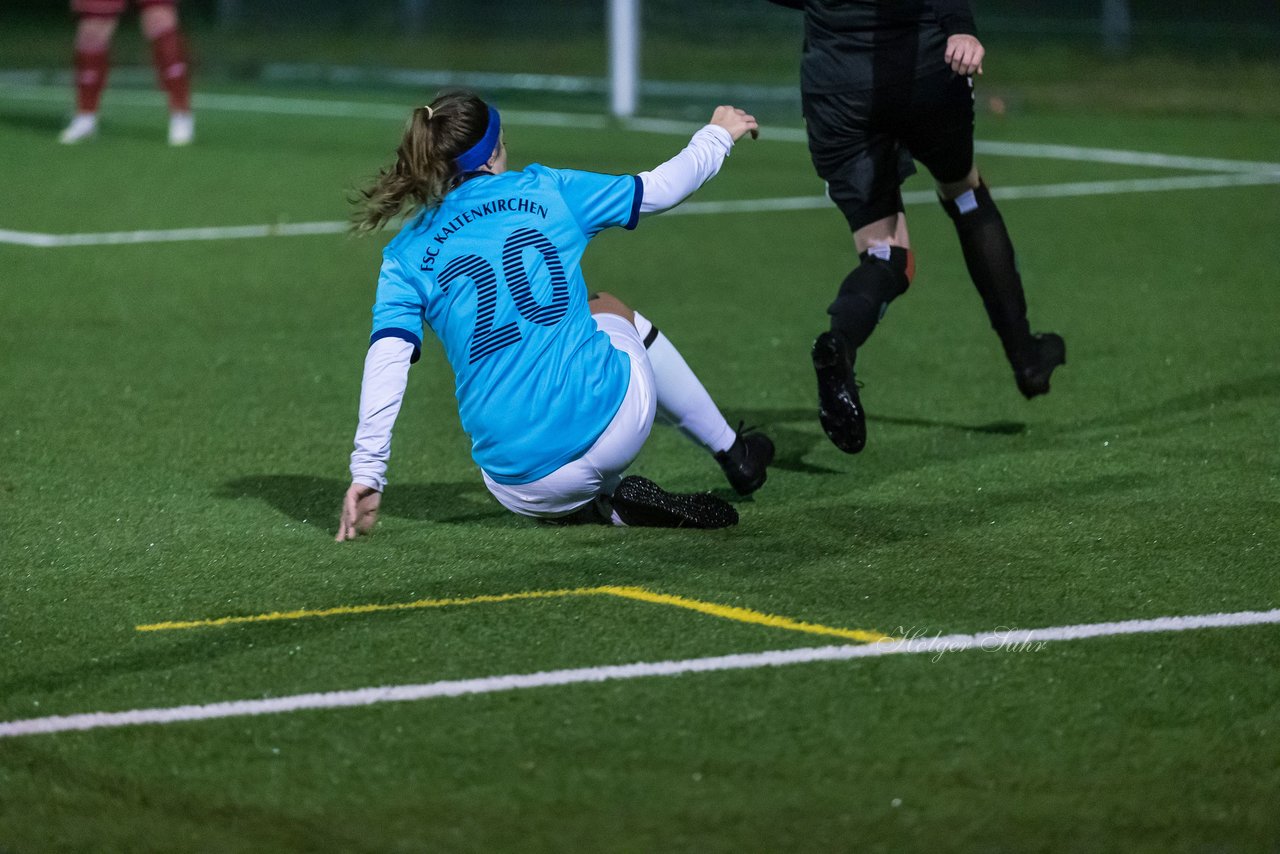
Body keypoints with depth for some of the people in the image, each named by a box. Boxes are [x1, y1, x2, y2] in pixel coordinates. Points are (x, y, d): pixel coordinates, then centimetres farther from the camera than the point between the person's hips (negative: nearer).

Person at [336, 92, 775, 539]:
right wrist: (717, 137, 35)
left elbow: (385, 362, -7)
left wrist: (366, 472, -5)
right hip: (610, 417, 0)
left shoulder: (405, 258, 4)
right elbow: (659, 188, 16)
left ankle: (608, 506, 7)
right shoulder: (544, 190, 5)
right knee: (607, 309, 35)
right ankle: (733, 452, 44)